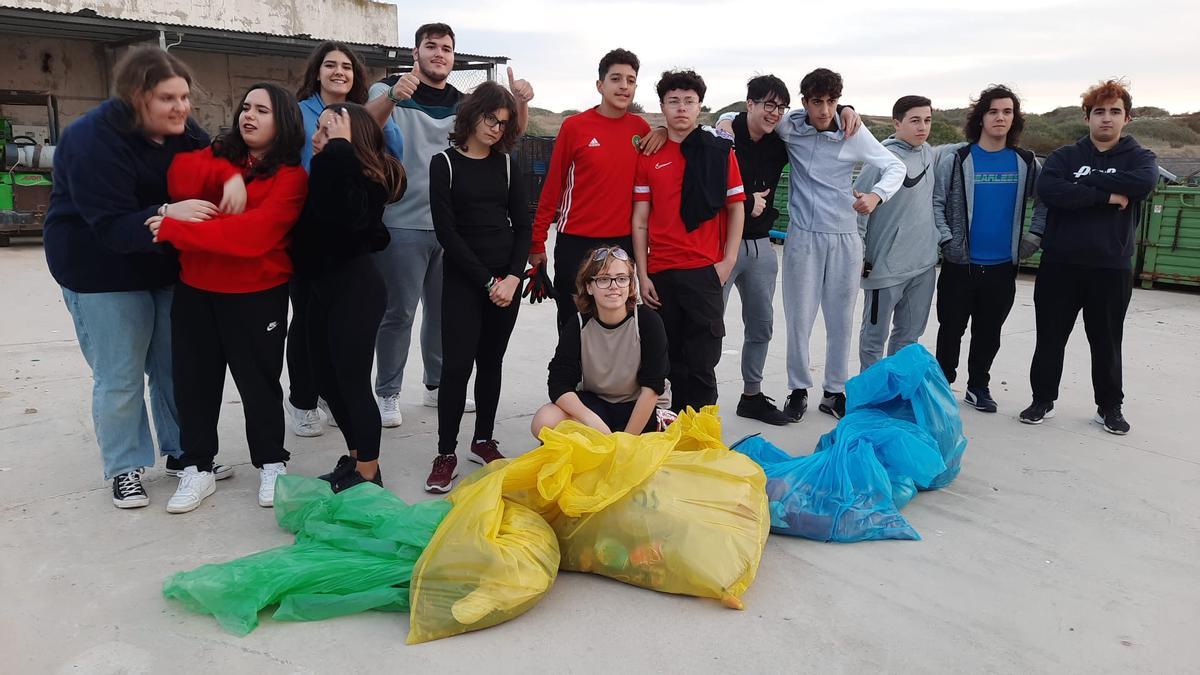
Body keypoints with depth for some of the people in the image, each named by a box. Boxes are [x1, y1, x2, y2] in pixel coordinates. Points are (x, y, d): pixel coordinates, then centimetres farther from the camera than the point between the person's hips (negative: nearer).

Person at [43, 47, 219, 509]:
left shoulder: (184, 132, -3)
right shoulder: (92, 140, -24)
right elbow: (112, 225, -29)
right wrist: (166, 214, -45)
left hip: (167, 266, 6)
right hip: (102, 272, -6)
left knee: (176, 366, 12)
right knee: (119, 377, 0)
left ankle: (182, 451, 26)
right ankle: (125, 469, 16)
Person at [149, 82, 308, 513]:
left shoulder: (291, 177, -9)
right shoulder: (218, 154, 9)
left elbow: (253, 233, -22)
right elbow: (178, 177, -8)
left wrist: (174, 229, -21)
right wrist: (226, 176, -23)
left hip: (257, 295, -5)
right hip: (194, 290, 5)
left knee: (258, 379, 5)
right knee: (193, 378, 9)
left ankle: (271, 464, 23)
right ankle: (197, 468, 23)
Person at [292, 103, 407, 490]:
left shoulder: (365, 178, -16)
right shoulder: (329, 172, 9)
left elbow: (341, 213, -37)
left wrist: (339, 149, -31)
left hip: (355, 289, -9)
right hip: (323, 288, 9)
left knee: (352, 382, -3)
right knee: (328, 379, 15)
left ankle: (368, 474, 12)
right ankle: (355, 460, 30)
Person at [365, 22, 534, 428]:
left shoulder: (463, 103, 11)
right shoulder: (390, 91, -4)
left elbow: (511, 129, 5)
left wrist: (520, 102, -16)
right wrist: (393, 96, -45)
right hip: (403, 225, -5)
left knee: (445, 309, 13)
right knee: (398, 312, -1)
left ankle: (437, 386, 27)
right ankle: (387, 393, 11)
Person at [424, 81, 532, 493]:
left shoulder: (506, 164, 10)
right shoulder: (445, 163, -1)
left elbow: (523, 225, 7)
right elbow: (446, 230, -8)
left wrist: (513, 277, -8)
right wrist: (487, 281, -12)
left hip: (507, 278, 4)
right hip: (463, 278, -4)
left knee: (491, 361, 9)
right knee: (457, 364, -8)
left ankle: (483, 440, 21)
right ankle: (446, 453, 2)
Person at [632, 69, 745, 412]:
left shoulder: (719, 151, 4)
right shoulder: (649, 156, 8)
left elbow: (736, 208, 5)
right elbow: (640, 219, 7)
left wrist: (728, 261, -4)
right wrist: (642, 275, 1)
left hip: (704, 272, -2)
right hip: (660, 274, 2)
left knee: (701, 365, -2)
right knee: (673, 362, 11)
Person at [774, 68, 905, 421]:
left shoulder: (854, 134, -3)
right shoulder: (788, 127, -3)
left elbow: (895, 166, 2)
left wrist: (876, 194, -17)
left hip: (844, 238, 1)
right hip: (803, 236, -1)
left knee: (841, 319, 7)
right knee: (799, 318, 3)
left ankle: (835, 391, 19)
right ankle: (798, 389, 18)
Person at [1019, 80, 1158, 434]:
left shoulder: (1139, 158, 6)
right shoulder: (1065, 156, 4)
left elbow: (1143, 184, -18)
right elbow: (1047, 189, -17)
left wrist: (1084, 180, -15)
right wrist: (1106, 196, -18)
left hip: (1111, 268, 1)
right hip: (1060, 265, 0)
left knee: (1107, 342, 12)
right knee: (1050, 338, 7)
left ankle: (1110, 407, 27)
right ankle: (1043, 400, 23)